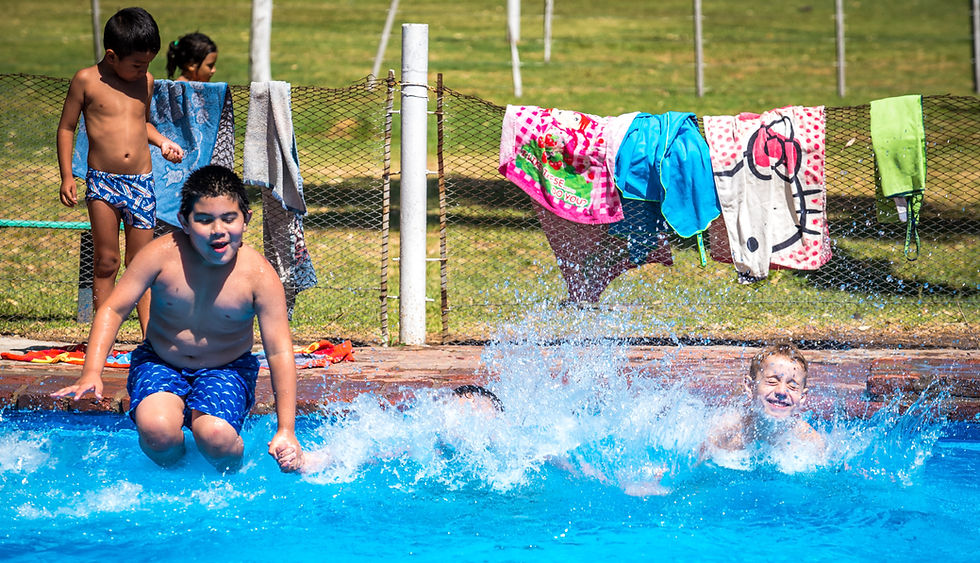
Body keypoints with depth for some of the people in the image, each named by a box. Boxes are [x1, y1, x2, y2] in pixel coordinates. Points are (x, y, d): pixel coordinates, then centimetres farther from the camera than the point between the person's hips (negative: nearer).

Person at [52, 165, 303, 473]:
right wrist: (91, 373, -24)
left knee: (216, 437, -31)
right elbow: (113, 309, -11)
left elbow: (280, 352, -17)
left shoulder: (260, 275, -19)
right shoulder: (162, 254, -18)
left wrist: (286, 431, -22)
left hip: (227, 369, -1)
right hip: (160, 364, 1)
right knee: (156, 431, -30)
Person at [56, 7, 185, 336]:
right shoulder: (86, 81, -5)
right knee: (106, 262, 0)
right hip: (102, 182, -3)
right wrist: (66, 176, -2)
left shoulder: (146, 82, 8)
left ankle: (150, 332, 6)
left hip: (141, 181, 3)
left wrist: (162, 141, 8)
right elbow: (66, 128, 2)